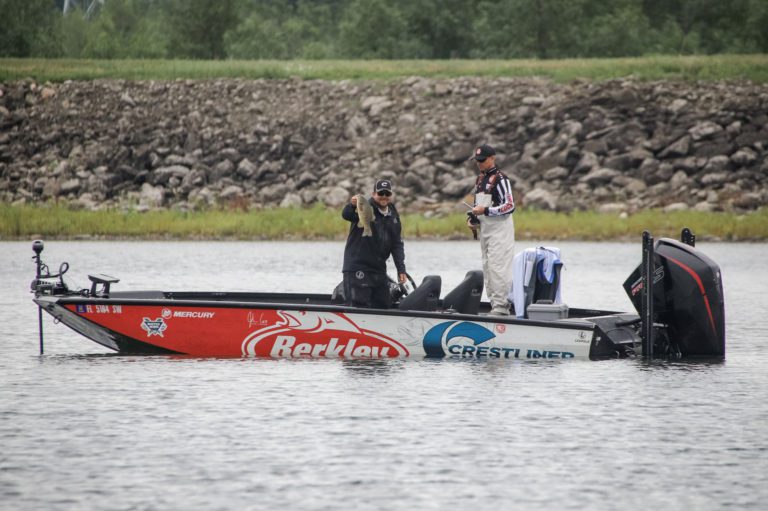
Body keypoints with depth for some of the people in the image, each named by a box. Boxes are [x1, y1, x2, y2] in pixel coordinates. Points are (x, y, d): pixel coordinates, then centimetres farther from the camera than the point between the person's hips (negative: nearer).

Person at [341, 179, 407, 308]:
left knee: (382, 305, 8)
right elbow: (346, 215, -28)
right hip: (357, 268, -7)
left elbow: (397, 245, 15)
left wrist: (401, 269, 7)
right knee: (359, 306, -11)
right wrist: (352, 205, -52)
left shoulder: (393, 217, 12)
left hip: (379, 269, 7)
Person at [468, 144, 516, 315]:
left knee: (498, 266, -14)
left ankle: (501, 306, -15)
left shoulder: (499, 179, -11)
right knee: (487, 268, 10)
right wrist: (472, 219, 8)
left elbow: (510, 206, -17)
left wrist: (485, 211, -20)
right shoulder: (480, 179, 17)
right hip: (484, 229, 10)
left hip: (500, 229, -10)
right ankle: (494, 305, 14)